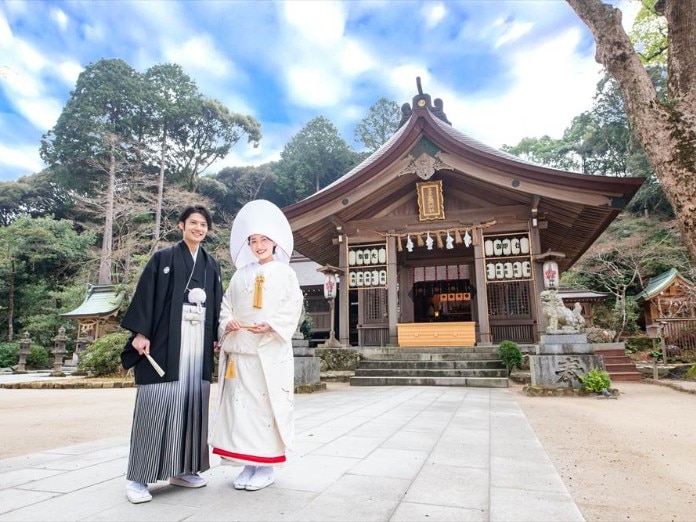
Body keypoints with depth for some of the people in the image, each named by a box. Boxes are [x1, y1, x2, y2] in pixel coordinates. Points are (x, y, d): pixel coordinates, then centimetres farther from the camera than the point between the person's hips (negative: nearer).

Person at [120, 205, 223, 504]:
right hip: (164, 342, -4)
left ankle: (182, 469, 18)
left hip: (198, 344, 4)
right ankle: (137, 477, 5)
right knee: (157, 402, -5)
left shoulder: (212, 265, 16)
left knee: (191, 402, 6)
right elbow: (145, 295, -2)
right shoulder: (163, 258, 4)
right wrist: (140, 333, -11)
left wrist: (217, 337, 10)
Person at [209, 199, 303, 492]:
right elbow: (226, 304, 14)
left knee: (267, 404, -1)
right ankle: (249, 464, 16)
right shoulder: (241, 274, 16)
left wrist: (271, 326, -17)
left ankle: (266, 467, 11)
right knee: (241, 403, 4)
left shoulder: (285, 273, 5)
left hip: (270, 350, -4)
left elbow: (293, 308, -3)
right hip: (240, 349, 4)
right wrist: (227, 323, -7)